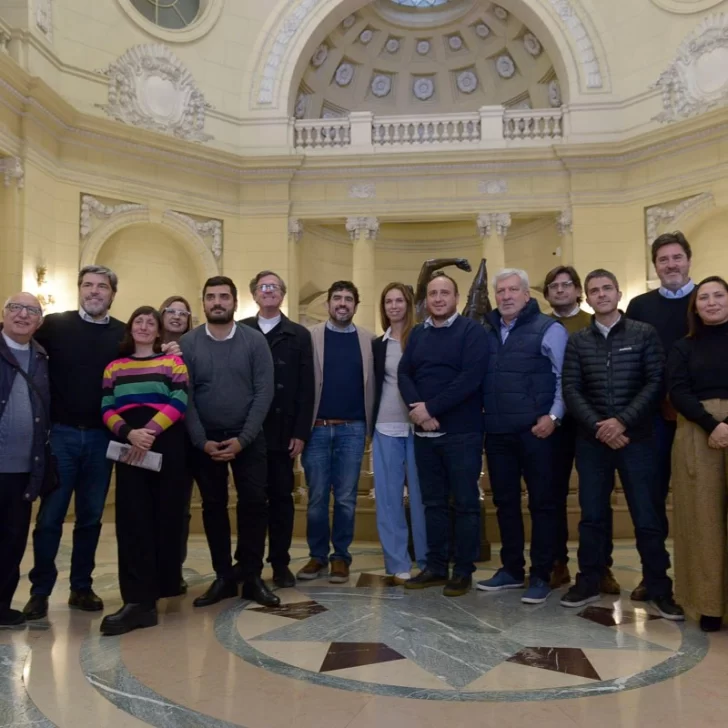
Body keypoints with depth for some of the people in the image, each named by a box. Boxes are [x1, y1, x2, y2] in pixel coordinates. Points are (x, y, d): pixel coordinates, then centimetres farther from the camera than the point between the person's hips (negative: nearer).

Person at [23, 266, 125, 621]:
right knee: (50, 516, 4)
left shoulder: (124, 334, 4)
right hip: (60, 433, -2)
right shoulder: (54, 325, -1)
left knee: (91, 517, 11)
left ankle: (82, 588, 23)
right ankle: (40, 591, 16)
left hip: (102, 438, 2)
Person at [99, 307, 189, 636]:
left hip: (167, 447, -2)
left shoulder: (173, 362, 8)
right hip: (129, 448, 2)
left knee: (167, 515, 1)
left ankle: (165, 583, 18)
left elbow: (179, 403, -5)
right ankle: (139, 600, -8)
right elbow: (106, 410, 6)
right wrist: (129, 433, -14)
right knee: (133, 518, -6)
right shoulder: (114, 367, 16)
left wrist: (151, 432, -17)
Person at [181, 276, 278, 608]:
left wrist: (242, 439, -13)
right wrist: (202, 441, -11)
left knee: (254, 504, -2)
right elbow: (184, 397, -3)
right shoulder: (187, 344, -1)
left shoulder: (255, 340, -2)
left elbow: (264, 392, -7)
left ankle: (252, 577, 12)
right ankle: (224, 577, 20)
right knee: (213, 507, 8)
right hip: (204, 440, 1)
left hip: (247, 438, -1)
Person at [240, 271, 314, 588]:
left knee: (281, 497, 6)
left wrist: (300, 432, -7)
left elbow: (306, 388, 0)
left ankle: (280, 563, 16)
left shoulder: (299, 335, 5)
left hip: (283, 432, 0)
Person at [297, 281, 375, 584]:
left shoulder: (368, 340, 5)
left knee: (346, 498, 7)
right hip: (317, 427, 0)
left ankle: (341, 556, 19)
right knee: (317, 497, 7)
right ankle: (318, 555, 20)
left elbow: (372, 383, 3)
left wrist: (371, 424, -4)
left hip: (352, 429, 1)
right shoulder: (311, 337, 2)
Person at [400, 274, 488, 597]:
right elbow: (404, 374, 5)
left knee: (465, 503, 4)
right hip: (425, 431, 5)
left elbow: (470, 377, -15)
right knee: (433, 502, 12)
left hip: (462, 432, -5)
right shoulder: (417, 334, 12)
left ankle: (463, 571, 14)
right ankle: (436, 566, 23)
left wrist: (431, 407, -16)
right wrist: (416, 408, -14)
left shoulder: (472, 330, -4)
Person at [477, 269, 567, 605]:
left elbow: (565, 378, -6)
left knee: (541, 503, 3)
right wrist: (481, 415, 5)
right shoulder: (487, 332, 11)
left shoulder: (548, 329, -3)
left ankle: (541, 576, 12)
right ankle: (511, 569, 24)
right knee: (505, 502, 12)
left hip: (534, 430, -5)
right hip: (496, 432, 5)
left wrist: (553, 416, -14)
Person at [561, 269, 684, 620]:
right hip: (592, 440, 2)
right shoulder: (577, 341, 7)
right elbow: (571, 389, 1)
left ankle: (659, 589, 16)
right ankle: (589, 582, 22)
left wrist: (622, 422, -14)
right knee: (592, 515, 10)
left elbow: (655, 383, -5)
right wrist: (597, 426, -12)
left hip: (636, 438, -2)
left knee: (648, 516, 2)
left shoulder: (644, 333, 2)